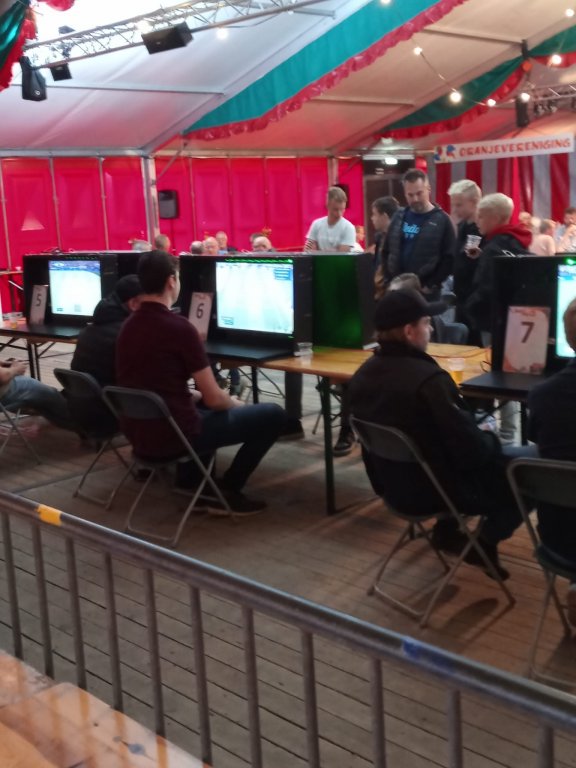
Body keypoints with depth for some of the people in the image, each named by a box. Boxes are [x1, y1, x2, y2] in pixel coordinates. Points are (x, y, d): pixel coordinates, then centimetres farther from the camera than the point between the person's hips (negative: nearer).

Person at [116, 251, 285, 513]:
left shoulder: (128, 325, 7)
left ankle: (189, 476, 30)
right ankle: (228, 490, 9)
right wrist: (235, 403, 11)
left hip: (137, 433, 8)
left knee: (203, 405, 36)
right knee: (272, 415, 3)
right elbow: (213, 398, -13)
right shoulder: (179, 327, -17)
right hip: (173, 435, -8)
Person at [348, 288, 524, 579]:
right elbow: (471, 449, -25)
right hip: (437, 490, -8)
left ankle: (447, 530, 29)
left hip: (392, 485, 8)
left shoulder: (362, 374, -3)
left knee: (490, 452, 29)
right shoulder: (428, 379, -29)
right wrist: (489, 438, -2)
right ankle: (485, 544, 19)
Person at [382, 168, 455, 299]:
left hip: (426, 292, -4)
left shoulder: (442, 220, -2)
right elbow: (386, 252, 16)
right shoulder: (398, 217, 10)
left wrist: (431, 286, -9)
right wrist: (390, 281, 5)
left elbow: (449, 258, -5)